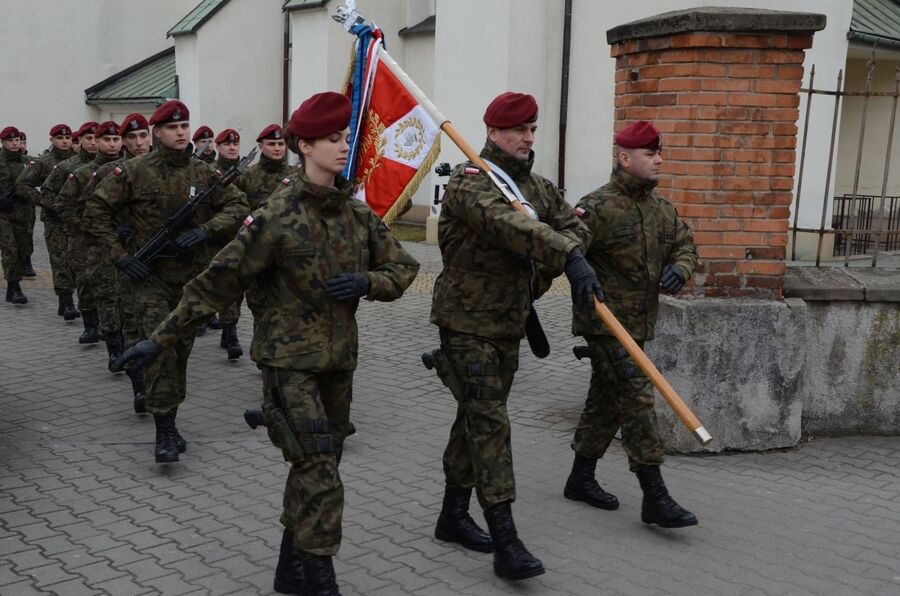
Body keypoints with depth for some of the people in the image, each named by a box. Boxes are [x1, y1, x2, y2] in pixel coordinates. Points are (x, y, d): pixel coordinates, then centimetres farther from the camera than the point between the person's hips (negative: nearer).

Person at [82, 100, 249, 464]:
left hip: (192, 276, 4)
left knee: (181, 350, 10)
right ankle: (164, 433, -9)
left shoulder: (204, 173, 4)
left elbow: (238, 206, 3)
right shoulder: (134, 171, -4)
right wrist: (119, 255, -9)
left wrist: (206, 230, -13)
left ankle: (170, 422, 25)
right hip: (150, 274, -3)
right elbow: (96, 211, -1)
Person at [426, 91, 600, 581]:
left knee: (476, 419, 15)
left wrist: (541, 279, -12)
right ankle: (506, 543, -9)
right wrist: (570, 258, -45)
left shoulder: (537, 186, 12)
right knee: (489, 423, -11)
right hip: (468, 323, -7)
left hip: (510, 323, 8)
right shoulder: (469, 183, -15)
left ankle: (453, 514, 29)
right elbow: (509, 224, -33)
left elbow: (571, 224, 6)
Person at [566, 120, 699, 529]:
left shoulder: (662, 209, 12)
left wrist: (679, 267, -2)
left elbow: (685, 245, 17)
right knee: (637, 400, -10)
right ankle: (655, 497, -5)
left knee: (606, 401, 16)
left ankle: (581, 479, 29)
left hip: (638, 325, 8)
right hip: (604, 323, -8)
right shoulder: (599, 207, -14)